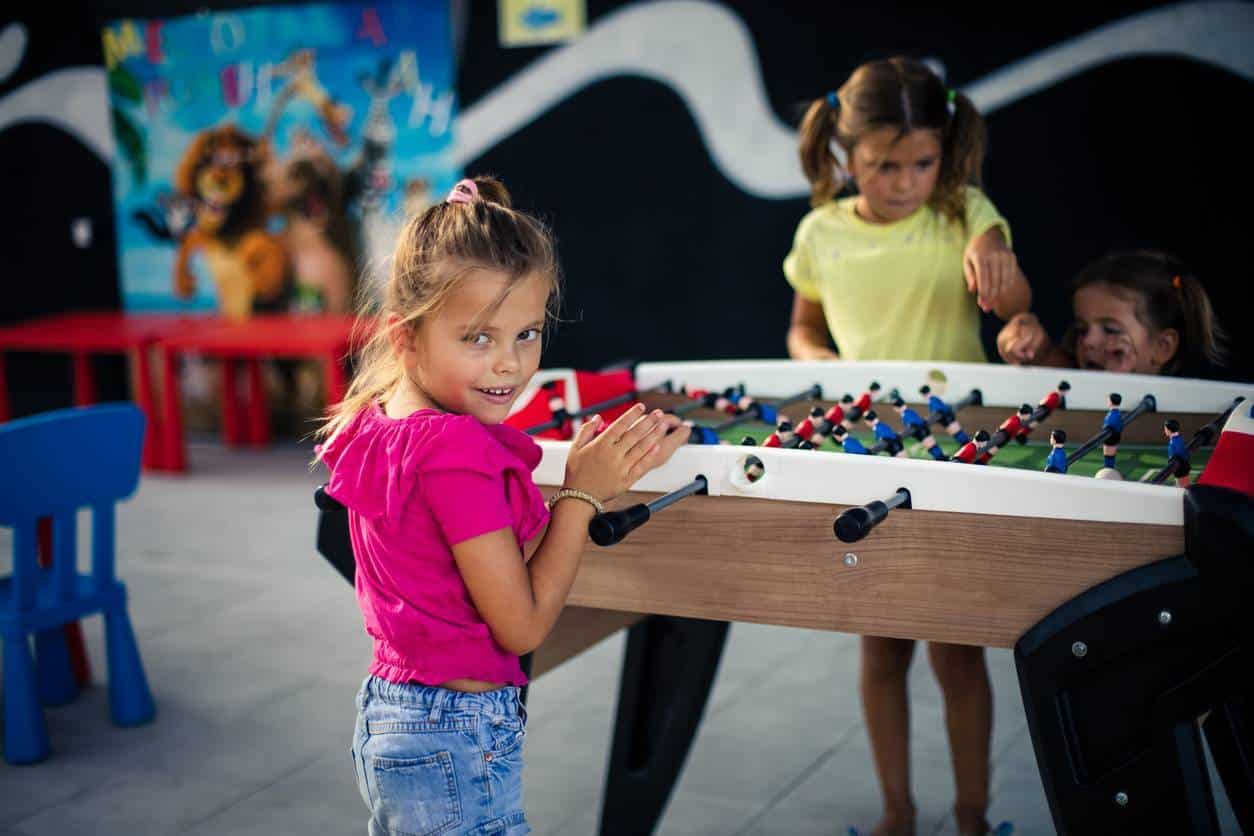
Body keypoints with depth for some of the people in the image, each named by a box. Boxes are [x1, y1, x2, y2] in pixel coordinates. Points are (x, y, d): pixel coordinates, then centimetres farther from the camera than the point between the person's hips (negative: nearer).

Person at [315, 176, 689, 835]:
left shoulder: (376, 423, 2)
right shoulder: (456, 449, -24)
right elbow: (522, 625, -18)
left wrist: (593, 477, -3)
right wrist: (583, 492, -12)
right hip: (457, 743, -9)